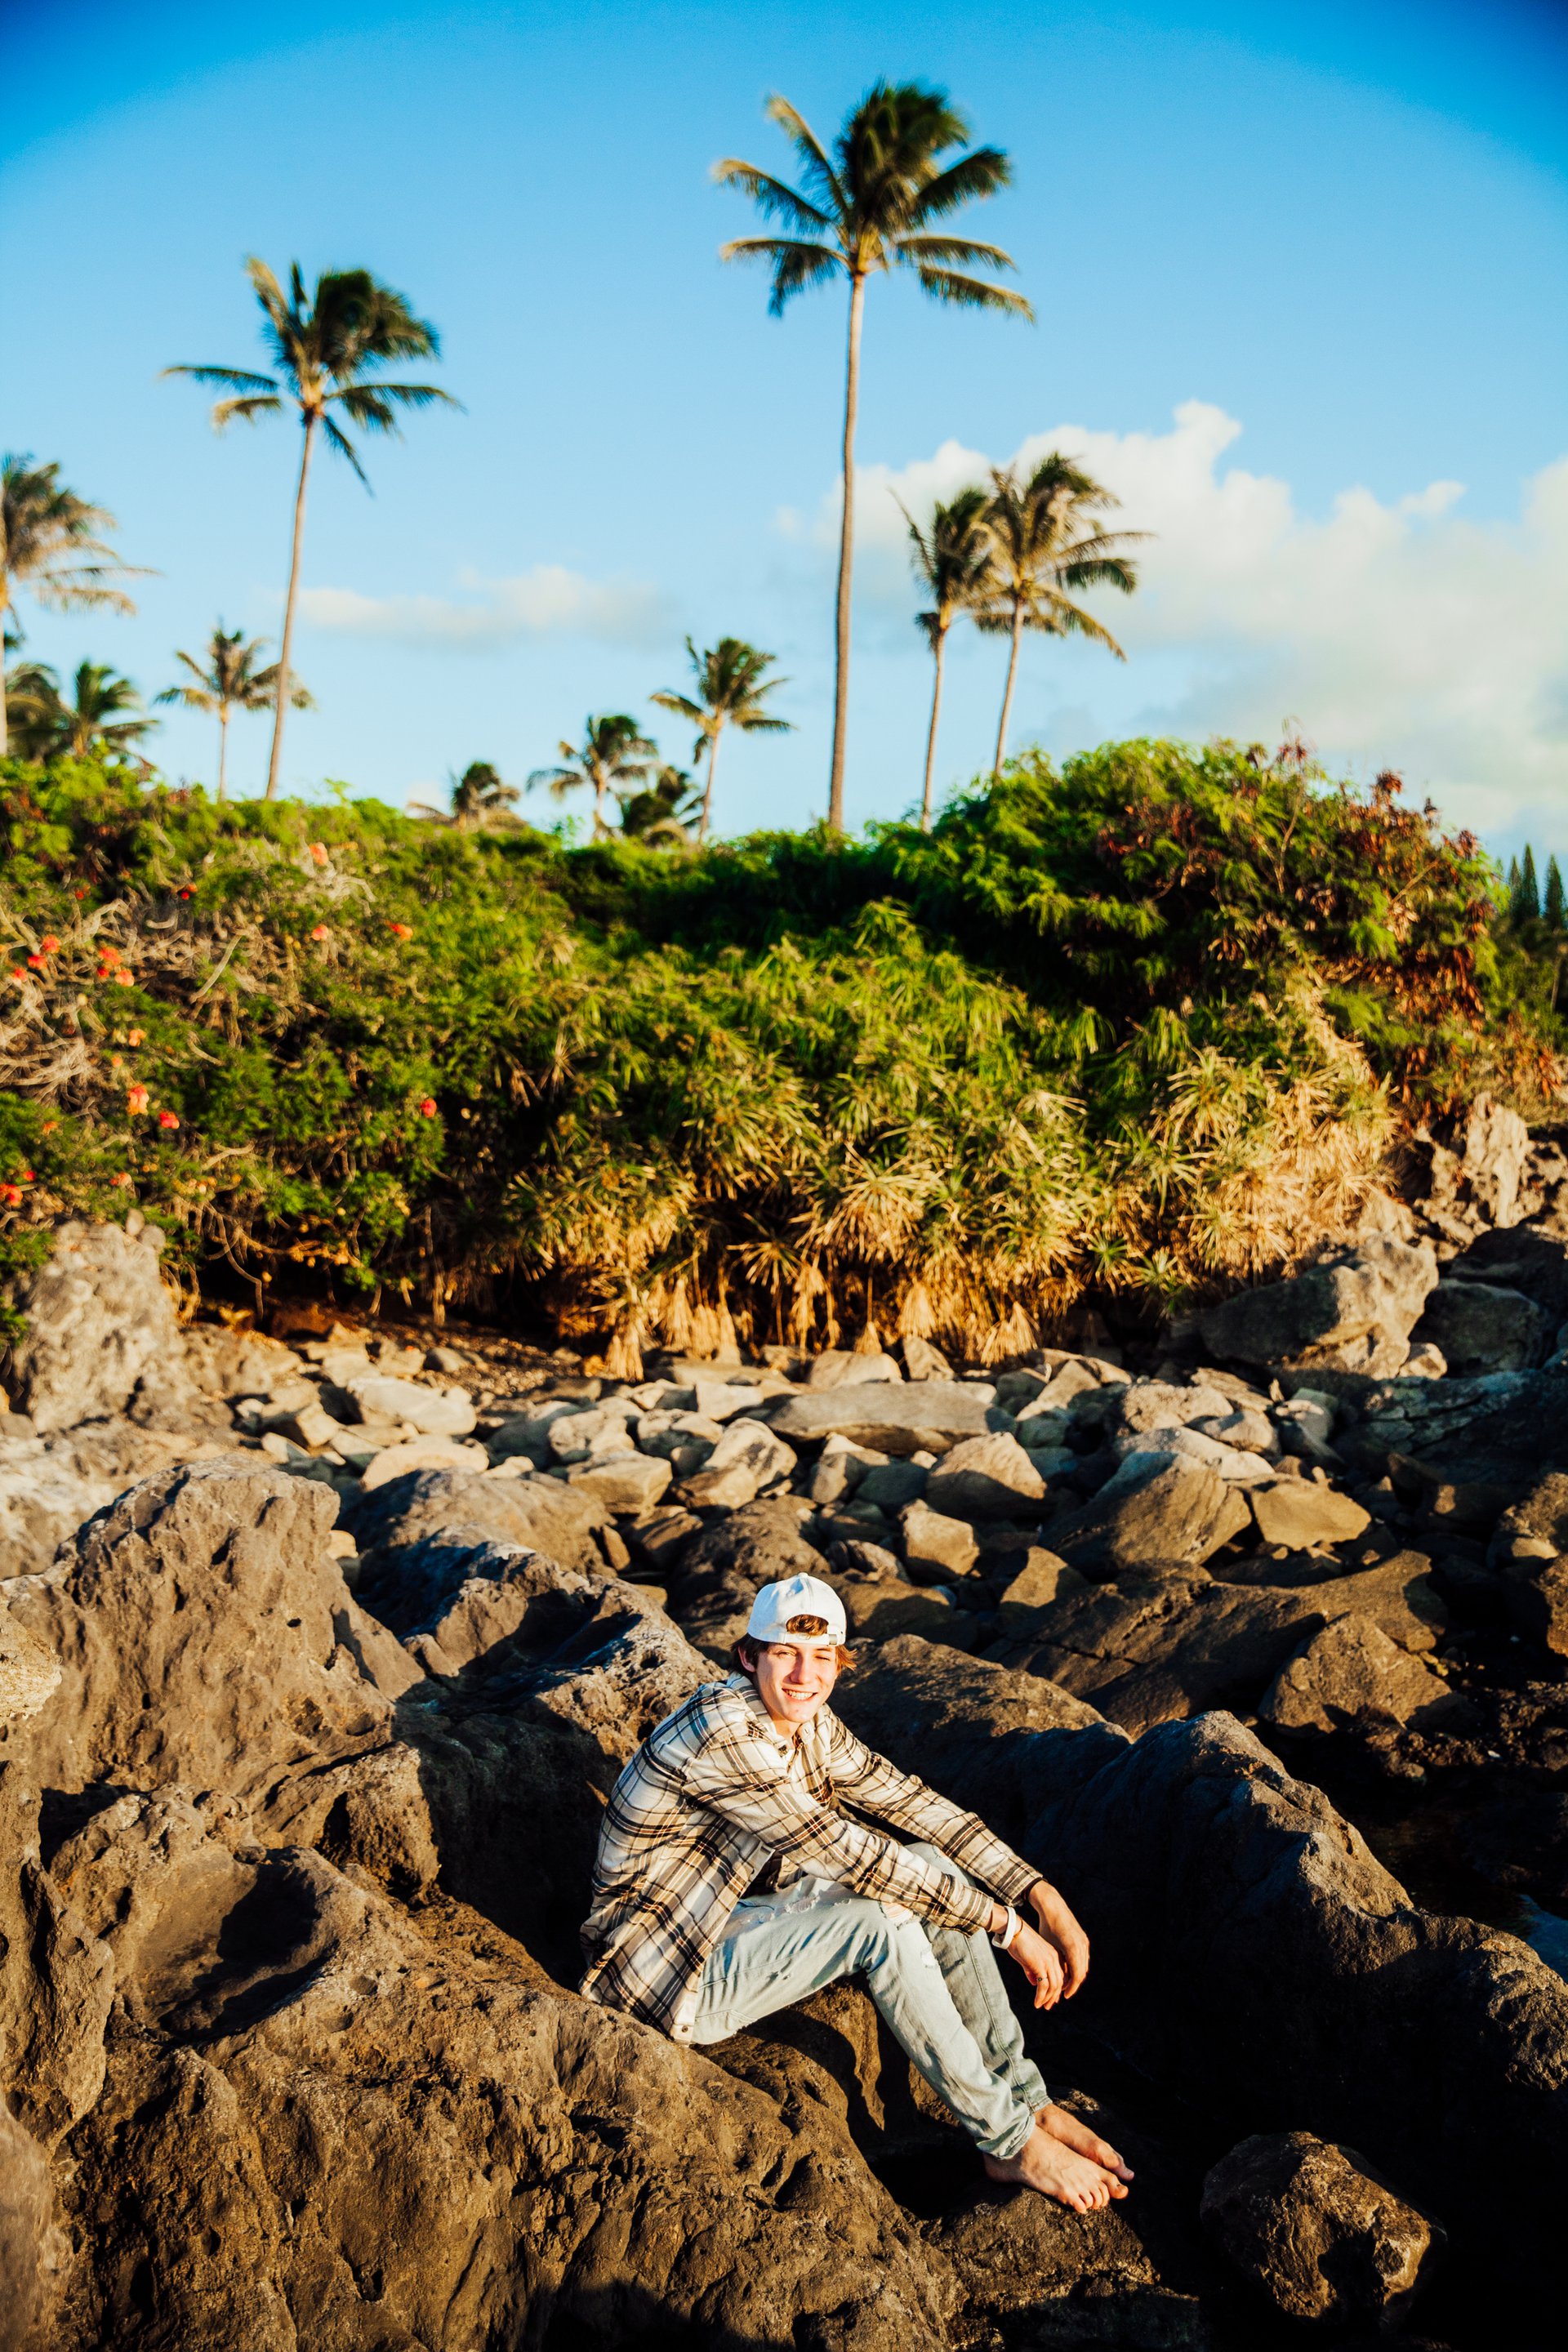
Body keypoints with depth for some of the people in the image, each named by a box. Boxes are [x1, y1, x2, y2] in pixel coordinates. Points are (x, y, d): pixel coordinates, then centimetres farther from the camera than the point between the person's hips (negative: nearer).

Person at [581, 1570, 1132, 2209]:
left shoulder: (806, 1720, -2)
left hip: (744, 1915, 9)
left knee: (931, 1870, -8)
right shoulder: (721, 1733, -29)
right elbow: (852, 1856, -29)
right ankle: (1011, 2144, -13)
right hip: (671, 1973, -8)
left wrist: (1040, 1894, -9)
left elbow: (913, 1802, -1)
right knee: (884, 1920, -26)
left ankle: (1028, 2103, 0)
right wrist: (1007, 1926, -24)